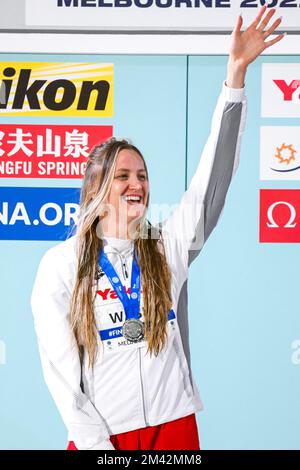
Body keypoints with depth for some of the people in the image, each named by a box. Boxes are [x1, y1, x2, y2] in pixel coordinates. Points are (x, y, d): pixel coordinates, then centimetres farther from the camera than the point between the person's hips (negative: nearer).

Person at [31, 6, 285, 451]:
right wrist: (94, 443, -12)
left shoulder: (169, 246, 3)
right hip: (98, 434, -2)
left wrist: (236, 72, -11)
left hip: (173, 426, 2)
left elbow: (213, 174, -4)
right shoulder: (61, 263, -4)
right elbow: (59, 365, -5)